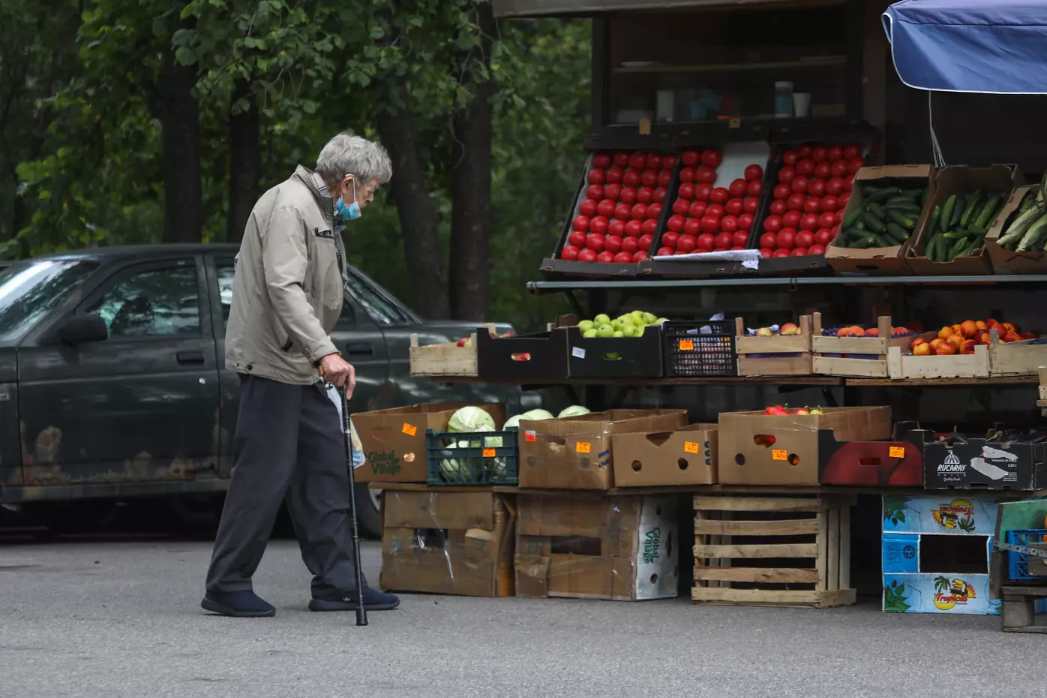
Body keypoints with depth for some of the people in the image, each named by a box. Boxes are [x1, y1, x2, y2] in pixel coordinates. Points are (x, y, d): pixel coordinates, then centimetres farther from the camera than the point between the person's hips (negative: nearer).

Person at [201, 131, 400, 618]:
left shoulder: (321, 213, 19)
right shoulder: (289, 206, -16)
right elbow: (283, 286, -28)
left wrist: (321, 354, 22)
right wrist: (325, 352, -35)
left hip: (302, 368, 11)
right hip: (271, 362, -11)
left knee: (327, 467, 9)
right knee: (264, 473, -9)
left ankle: (335, 582, 12)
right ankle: (227, 586, -3)